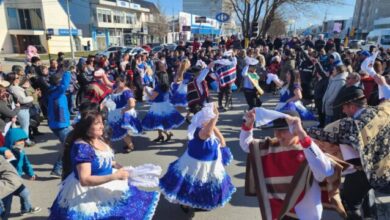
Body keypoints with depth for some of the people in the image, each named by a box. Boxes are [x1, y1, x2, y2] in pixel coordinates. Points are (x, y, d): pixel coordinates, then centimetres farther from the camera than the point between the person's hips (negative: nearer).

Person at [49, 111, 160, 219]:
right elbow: (84, 180, -29)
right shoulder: (82, 147, -24)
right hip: (89, 193, -8)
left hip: (105, 186, 8)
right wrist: (114, 176, -31)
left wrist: (117, 166, -1)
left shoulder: (99, 139, 0)